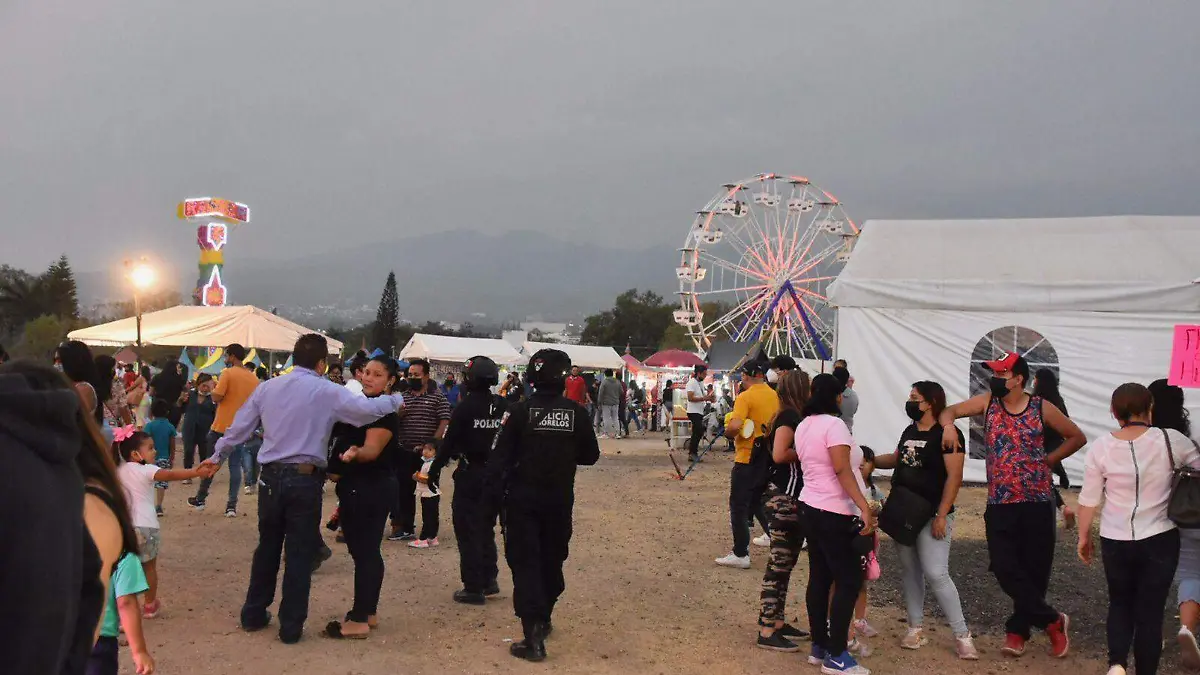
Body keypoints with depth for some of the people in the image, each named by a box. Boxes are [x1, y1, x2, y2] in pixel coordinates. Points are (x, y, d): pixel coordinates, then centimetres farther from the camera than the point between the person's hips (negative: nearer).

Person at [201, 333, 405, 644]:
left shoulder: (267, 388, 5)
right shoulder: (327, 391, -8)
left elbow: (240, 427, 11)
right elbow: (366, 408, -17)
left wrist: (217, 456, 24)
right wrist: (396, 401, 1)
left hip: (270, 477, 4)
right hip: (305, 479, -4)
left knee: (267, 547, 19)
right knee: (299, 554, 5)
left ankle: (254, 613, 29)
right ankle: (291, 626, 10)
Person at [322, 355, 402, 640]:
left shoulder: (384, 411, -16)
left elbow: (372, 449, -28)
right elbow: (346, 437, 27)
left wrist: (355, 453, -47)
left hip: (369, 489, -10)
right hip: (362, 488, 10)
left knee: (363, 552, -7)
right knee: (368, 551, 14)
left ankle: (359, 621, -4)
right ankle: (369, 612, 22)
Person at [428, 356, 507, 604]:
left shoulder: (466, 408, -14)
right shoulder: (504, 407, 1)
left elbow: (449, 442, -13)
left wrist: (435, 469, -4)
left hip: (470, 475, -6)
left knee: (468, 531, 2)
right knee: (486, 528, 21)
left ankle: (474, 588, 3)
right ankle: (489, 579, 24)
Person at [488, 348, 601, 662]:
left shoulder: (520, 411, -10)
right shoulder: (576, 413, -5)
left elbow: (502, 456, -10)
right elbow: (590, 456, 4)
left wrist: (494, 486, -1)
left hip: (523, 498, -2)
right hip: (560, 499, 2)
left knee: (525, 562, 0)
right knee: (552, 559, 20)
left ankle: (533, 636, -9)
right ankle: (543, 619, 34)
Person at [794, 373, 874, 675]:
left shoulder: (803, 426, 10)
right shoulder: (833, 424, -16)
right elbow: (842, 470, -25)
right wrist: (864, 506, -28)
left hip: (811, 507, 9)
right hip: (835, 513, -9)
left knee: (820, 578, 13)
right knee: (849, 581, -3)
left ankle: (819, 646, 19)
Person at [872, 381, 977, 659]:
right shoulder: (909, 432, 11)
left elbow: (954, 476, -17)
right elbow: (896, 459, 27)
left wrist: (942, 515, -20)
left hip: (931, 516, -8)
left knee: (936, 574, -13)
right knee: (909, 571, 10)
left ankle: (962, 635, -3)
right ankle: (916, 628, 19)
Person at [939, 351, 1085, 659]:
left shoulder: (1042, 408, -2)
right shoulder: (988, 402, 3)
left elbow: (1077, 437, 10)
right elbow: (948, 411, 7)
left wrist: (1048, 460, 2)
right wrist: (948, 426, -15)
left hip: (1037, 502, -1)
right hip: (999, 504, 2)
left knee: (1034, 570, 4)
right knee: (1005, 569, -5)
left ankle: (1017, 629, 20)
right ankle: (1053, 620, 9)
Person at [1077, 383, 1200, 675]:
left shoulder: (1100, 447, -7)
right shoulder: (1170, 440, -11)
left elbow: (1089, 499, -1)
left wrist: (1084, 536, 11)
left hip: (1115, 541, 1)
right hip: (1159, 540, -1)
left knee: (1120, 604, 19)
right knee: (1150, 612, 8)